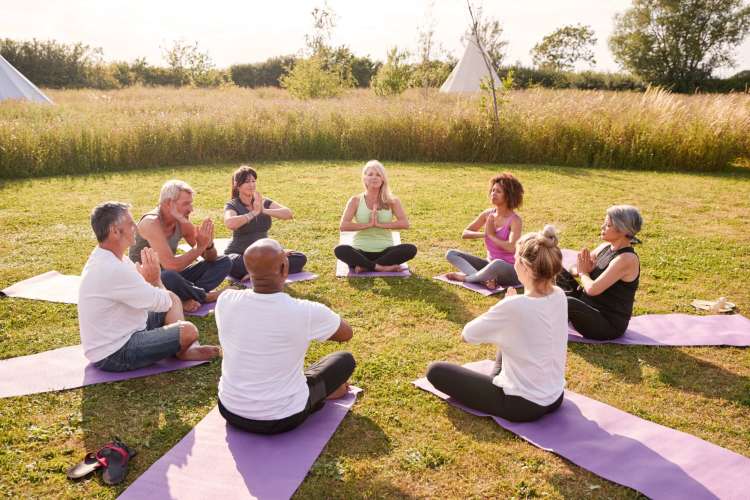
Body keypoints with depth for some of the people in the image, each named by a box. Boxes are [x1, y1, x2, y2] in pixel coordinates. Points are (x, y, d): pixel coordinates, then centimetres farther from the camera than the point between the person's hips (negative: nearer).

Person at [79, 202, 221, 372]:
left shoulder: (105, 258, 5)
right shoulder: (113, 270, -29)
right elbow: (162, 303, -22)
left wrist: (152, 278, -11)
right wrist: (155, 278, -2)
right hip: (114, 355, -11)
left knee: (173, 298, 15)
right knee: (188, 331, -20)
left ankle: (187, 349, 3)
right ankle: (182, 352, 14)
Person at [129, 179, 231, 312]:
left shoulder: (182, 222, -3)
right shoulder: (151, 223, -23)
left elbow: (210, 258, 2)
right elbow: (171, 265, -34)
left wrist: (208, 244, -21)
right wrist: (200, 248, -24)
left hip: (169, 276, 7)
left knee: (224, 261, 0)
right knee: (168, 277, -42)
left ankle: (188, 298, -21)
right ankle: (205, 296, -11)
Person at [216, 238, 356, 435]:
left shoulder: (225, 301, -16)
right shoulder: (307, 312, -26)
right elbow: (346, 333, -2)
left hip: (230, 410, 4)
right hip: (283, 419, -3)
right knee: (345, 359, 15)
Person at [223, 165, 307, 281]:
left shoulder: (264, 202, 6)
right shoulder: (232, 205, -5)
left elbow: (288, 214, -11)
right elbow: (229, 223, -30)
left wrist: (264, 211, -24)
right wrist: (254, 212, -22)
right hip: (240, 255, -4)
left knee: (300, 258, -13)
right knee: (233, 264, -40)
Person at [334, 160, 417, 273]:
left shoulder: (391, 201, 4)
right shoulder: (355, 201, 2)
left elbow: (405, 223, -8)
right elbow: (343, 226, -8)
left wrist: (380, 224, -15)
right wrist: (367, 224, -14)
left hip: (385, 251, 1)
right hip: (361, 252, -1)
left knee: (411, 249, -27)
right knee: (340, 250, -31)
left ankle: (365, 266, -23)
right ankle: (380, 267, -27)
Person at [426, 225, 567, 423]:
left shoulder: (513, 305, -28)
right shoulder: (559, 296, -7)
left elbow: (468, 334, -13)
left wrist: (505, 307, -1)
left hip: (522, 405, -7)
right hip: (555, 398, 7)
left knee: (435, 370, 3)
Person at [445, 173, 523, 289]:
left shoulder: (515, 220, -14)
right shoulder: (487, 214, 2)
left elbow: (512, 248, -28)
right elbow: (465, 234, 3)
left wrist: (492, 235, -16)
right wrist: (484, 234, -14)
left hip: (510, 271, -7)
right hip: (490, 265, 7)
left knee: (497, 264, -43)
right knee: (451, 254, -6)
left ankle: (465, 277, -16)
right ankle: (486, 278, -28)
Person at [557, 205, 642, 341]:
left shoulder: (627, 259, -23)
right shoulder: (605, 247, 3)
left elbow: (592, 289, -29)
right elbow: (575, 269, 10)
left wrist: (583, 273, -9)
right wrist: (582, 270, -13)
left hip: (609, 326, -9)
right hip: (590, 306, 9)